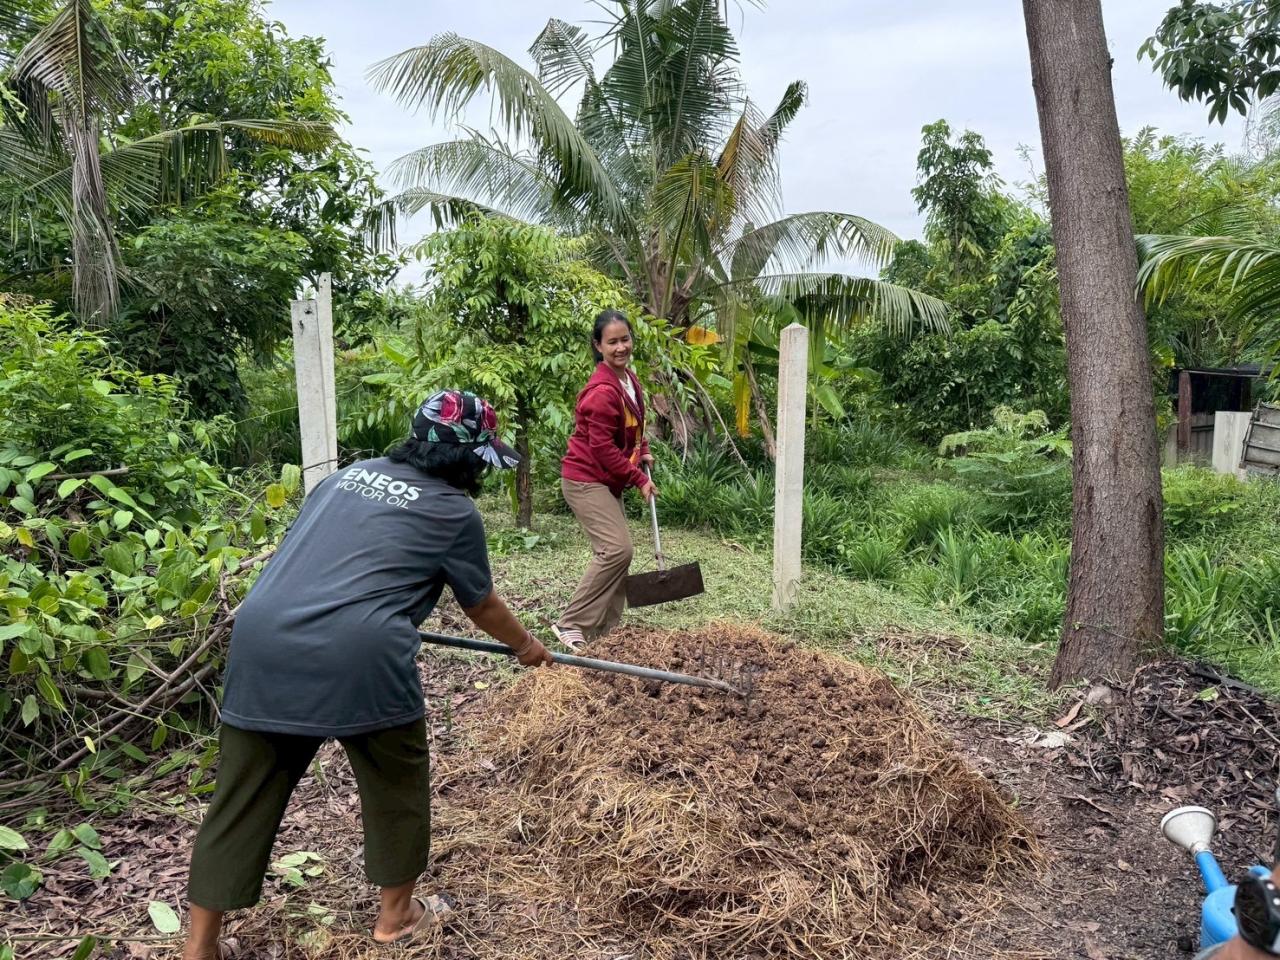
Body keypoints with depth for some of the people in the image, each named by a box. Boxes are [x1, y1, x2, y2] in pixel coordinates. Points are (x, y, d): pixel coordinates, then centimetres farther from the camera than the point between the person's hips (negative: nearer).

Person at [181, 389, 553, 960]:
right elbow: (482, 607, 18)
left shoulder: (349, 474, 22)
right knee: (396, 783, 18)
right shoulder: (453, 512, 5)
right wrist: (526, 646, 36)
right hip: (357, 656, -5)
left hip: (261, 641, 6)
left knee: (243, 795, 17)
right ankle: (397, 914, 36)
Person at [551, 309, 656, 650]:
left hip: (608, 480, 10)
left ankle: (605, 630, 20)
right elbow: (602, 448, -22)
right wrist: (639, 479, -15)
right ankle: (571, 624, -6)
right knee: (617, 548, -17)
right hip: (585, 479, -10)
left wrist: (643, 451, 6)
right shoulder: (602, 391, -23)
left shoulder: (628, 378, 7)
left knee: (616, 551, 10)